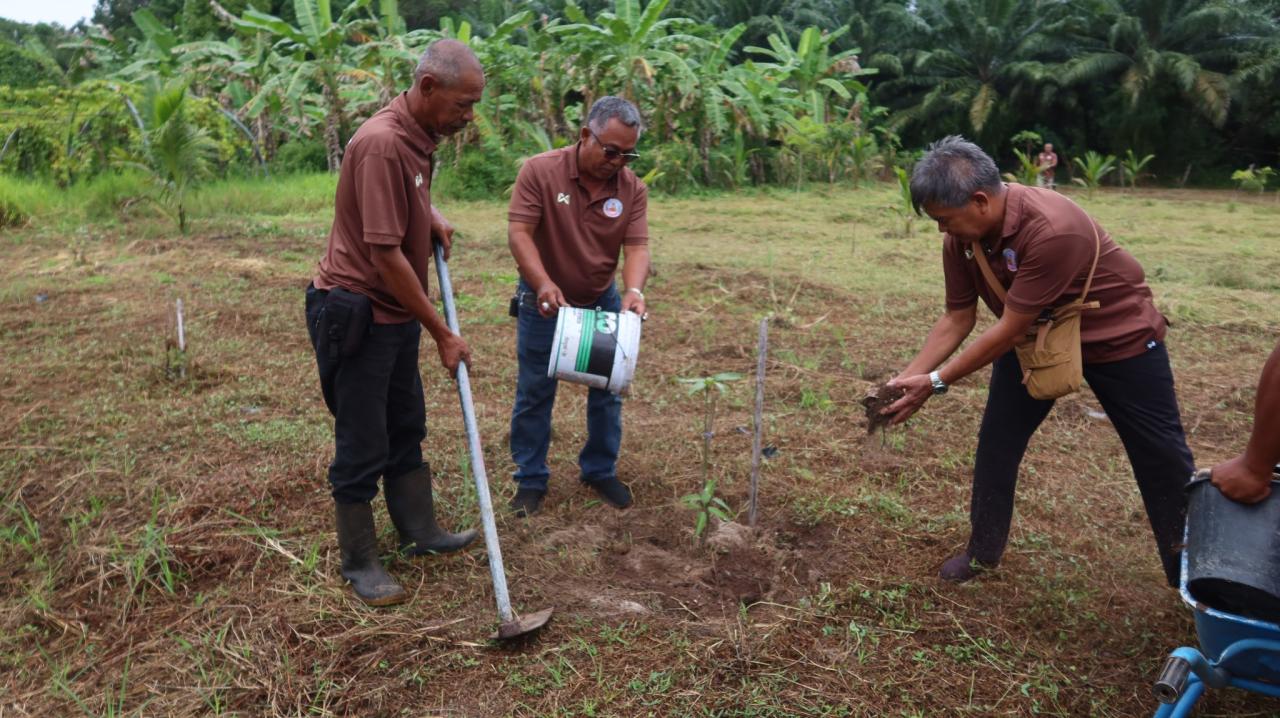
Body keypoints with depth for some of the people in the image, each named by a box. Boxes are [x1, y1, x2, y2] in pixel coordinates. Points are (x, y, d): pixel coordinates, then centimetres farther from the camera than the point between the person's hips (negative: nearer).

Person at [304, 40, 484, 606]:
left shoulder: (418, 137, 6)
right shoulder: (382, 143, -25)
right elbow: (385, 255, -26)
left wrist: (432, 218, 5)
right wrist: (441, 334, -19)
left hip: (396, 315, 10)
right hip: (355, 316, -10)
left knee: (406, 431, 20)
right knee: (362, 448, 3)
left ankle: (420, 533, 35)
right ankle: (359, 563, 20)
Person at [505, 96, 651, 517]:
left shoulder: (632, 189, -8)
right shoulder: (540, 171, -17)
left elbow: (636, 246, -14)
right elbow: (519, 232, -21)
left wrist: (634, 290, -35)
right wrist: (544, 284, -36)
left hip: (603, 301, 3)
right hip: (544, 301, -3)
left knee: (608, 390, 9)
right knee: (534, 393, 5)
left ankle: (601, 471, 26)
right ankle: (530, 478, 18)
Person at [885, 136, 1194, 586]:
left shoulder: (1052, 229, -40)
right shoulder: (961, 237, -18)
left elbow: (1008, 331, -36)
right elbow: (957, 319, -10)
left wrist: (936, 383, -31)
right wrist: (906, 378, -18)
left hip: (1118, 334, -5)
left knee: (1160, 454, 7)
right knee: (997, 441, 3)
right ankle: (982, 552, 19)